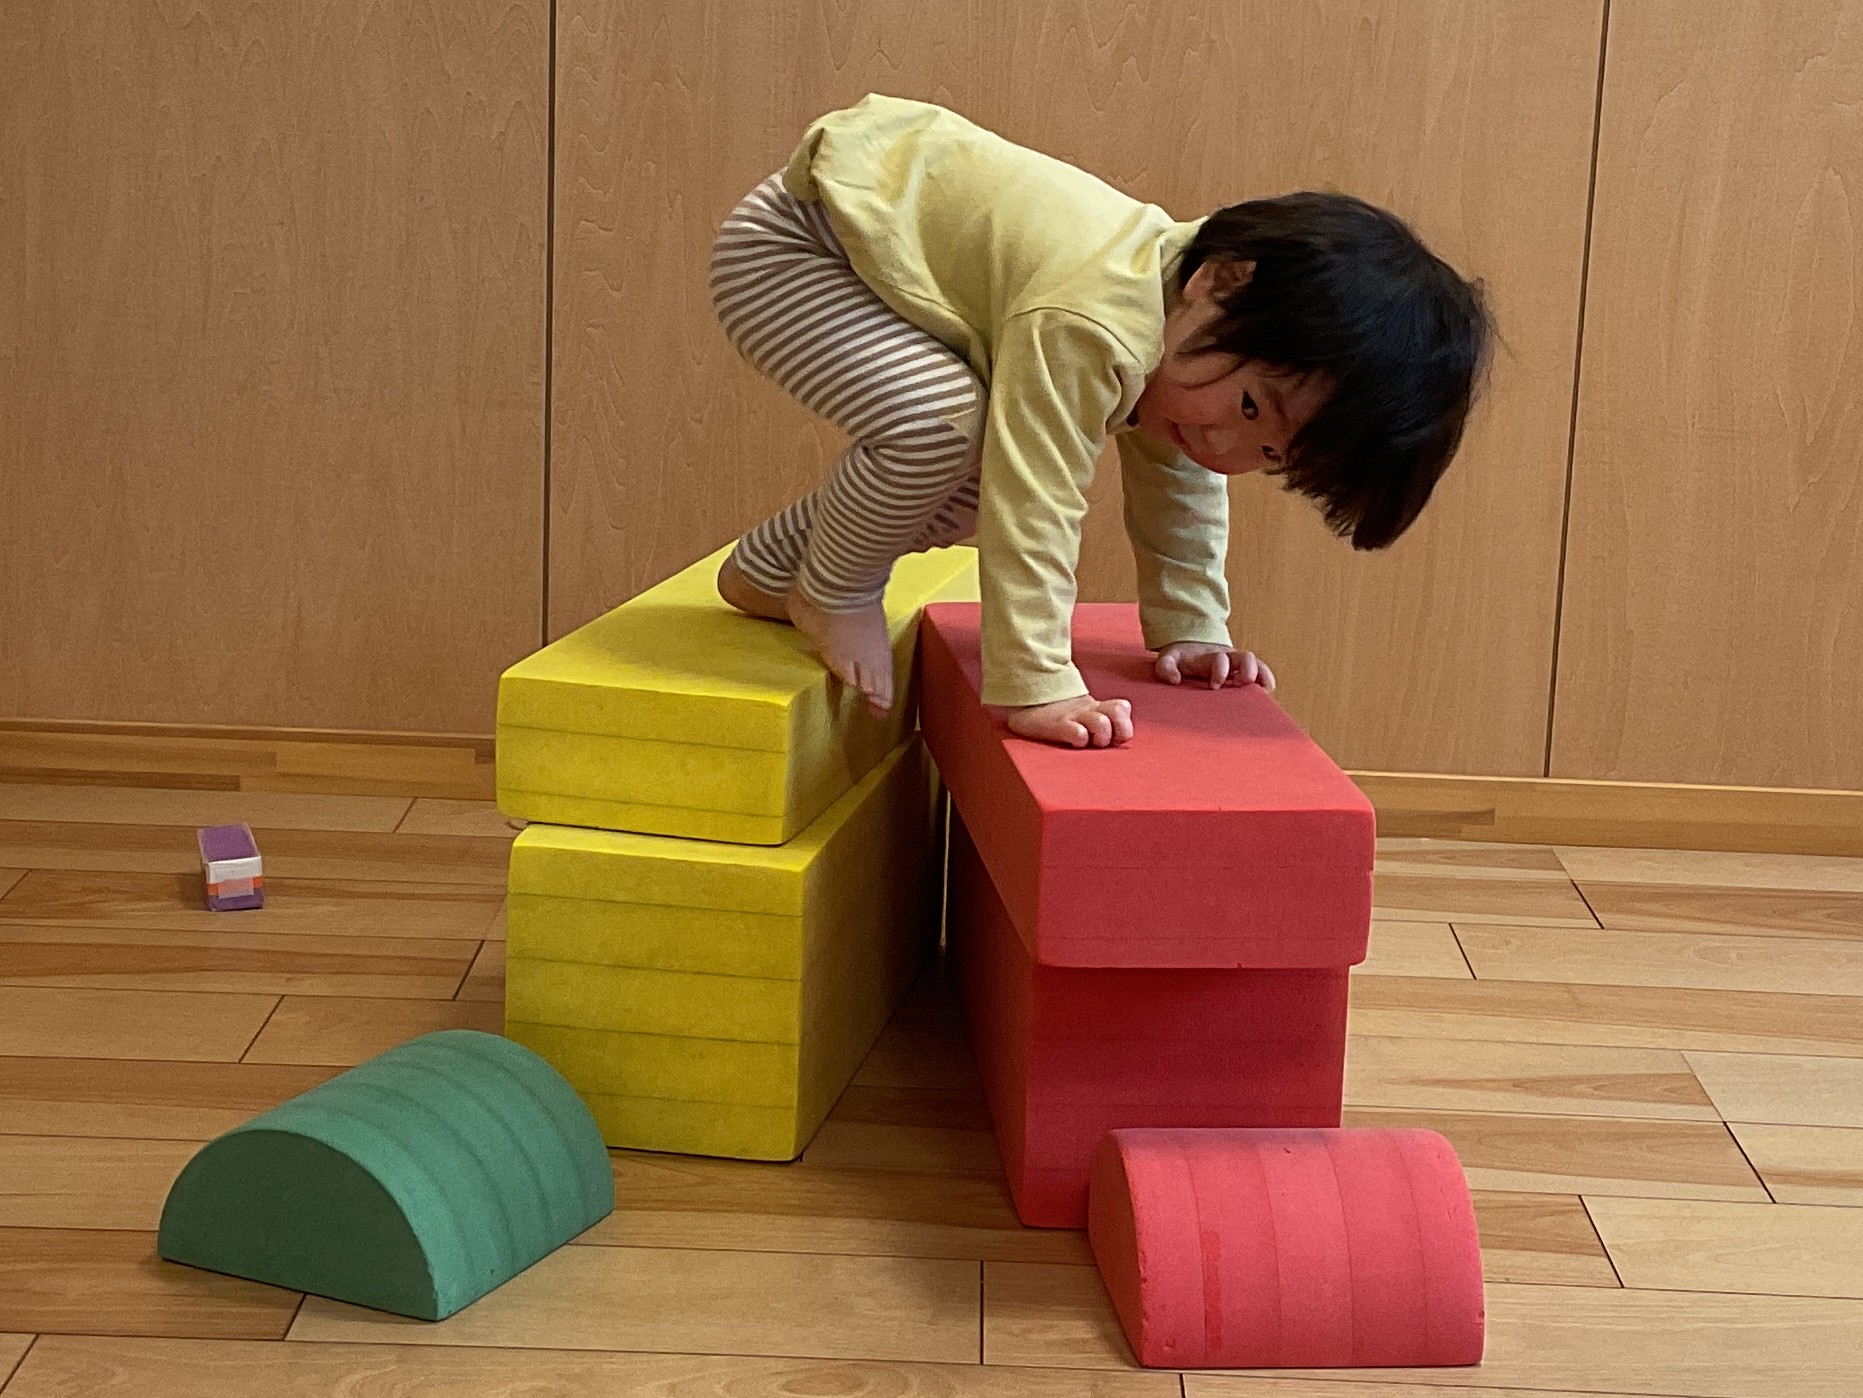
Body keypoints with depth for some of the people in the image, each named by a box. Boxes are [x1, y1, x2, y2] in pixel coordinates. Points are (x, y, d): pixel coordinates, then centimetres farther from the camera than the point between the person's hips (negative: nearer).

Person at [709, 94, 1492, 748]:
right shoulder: (1087, 331, -37)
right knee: (943, 422, -30)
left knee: (987, 469, 4)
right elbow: (1031, 514, -38)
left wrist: (1189, 630, 5)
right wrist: (1034, 686, -37)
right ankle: (833, 593, -1)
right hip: (791, 245, -9)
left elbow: (1180, 491, 7)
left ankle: (768, 574, 22)